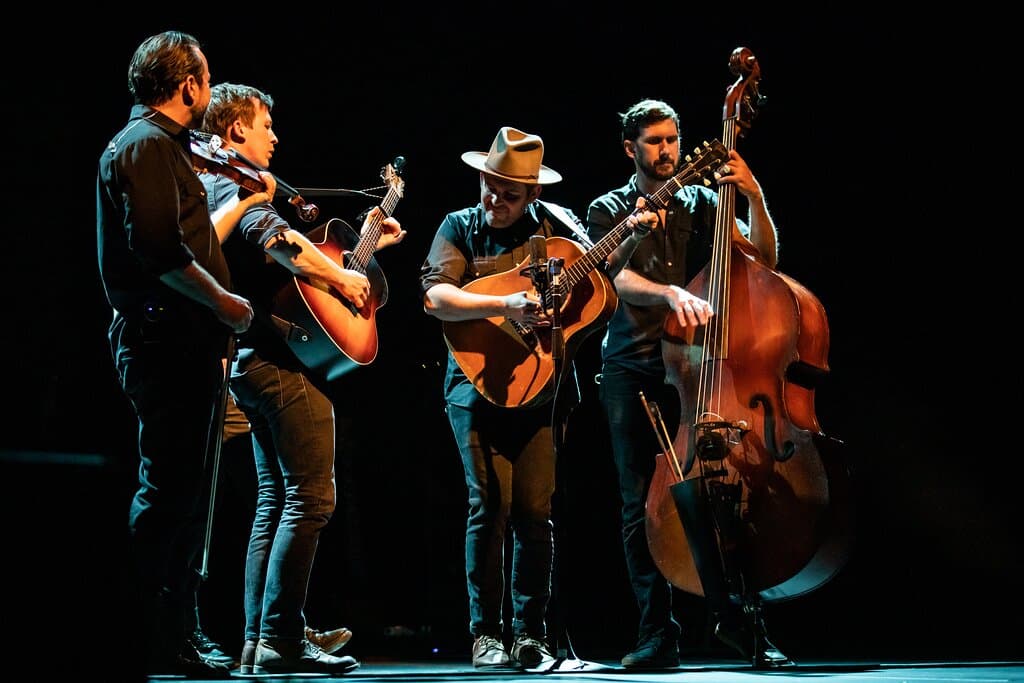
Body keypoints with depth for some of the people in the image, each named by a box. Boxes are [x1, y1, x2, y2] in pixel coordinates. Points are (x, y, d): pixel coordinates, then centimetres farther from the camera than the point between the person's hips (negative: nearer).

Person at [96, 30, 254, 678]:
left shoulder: (161, 146, 21)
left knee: (183, 496, 12)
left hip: (183, 342, 11)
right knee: (166, 494, -9)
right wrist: (223, 301, -16)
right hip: (167, 341, -11)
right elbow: (160, 251, -22)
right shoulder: (146, 144, -11)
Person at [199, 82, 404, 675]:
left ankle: (262, 638, 13)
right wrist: (342, 276, -20)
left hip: (252, 359, 11)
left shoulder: (218, 186, 23)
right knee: (311, 497, -11)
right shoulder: (237, 181, -9)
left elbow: (285, 259, 25)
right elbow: (273, 238, -30)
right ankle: (280, 641, -13)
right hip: (280, 358, -11)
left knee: (277, 500, 13)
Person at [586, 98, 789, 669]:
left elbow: (765, 258, 4)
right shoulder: (609, 210, 7)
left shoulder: (702, 203, 11)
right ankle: (658, 633, 1)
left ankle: (734, 618, 2)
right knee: (642, 506, -3)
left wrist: (755, 197, -11)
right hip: (633, 370, 0)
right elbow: (621, 280, -10)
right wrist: (671, 293, -31)